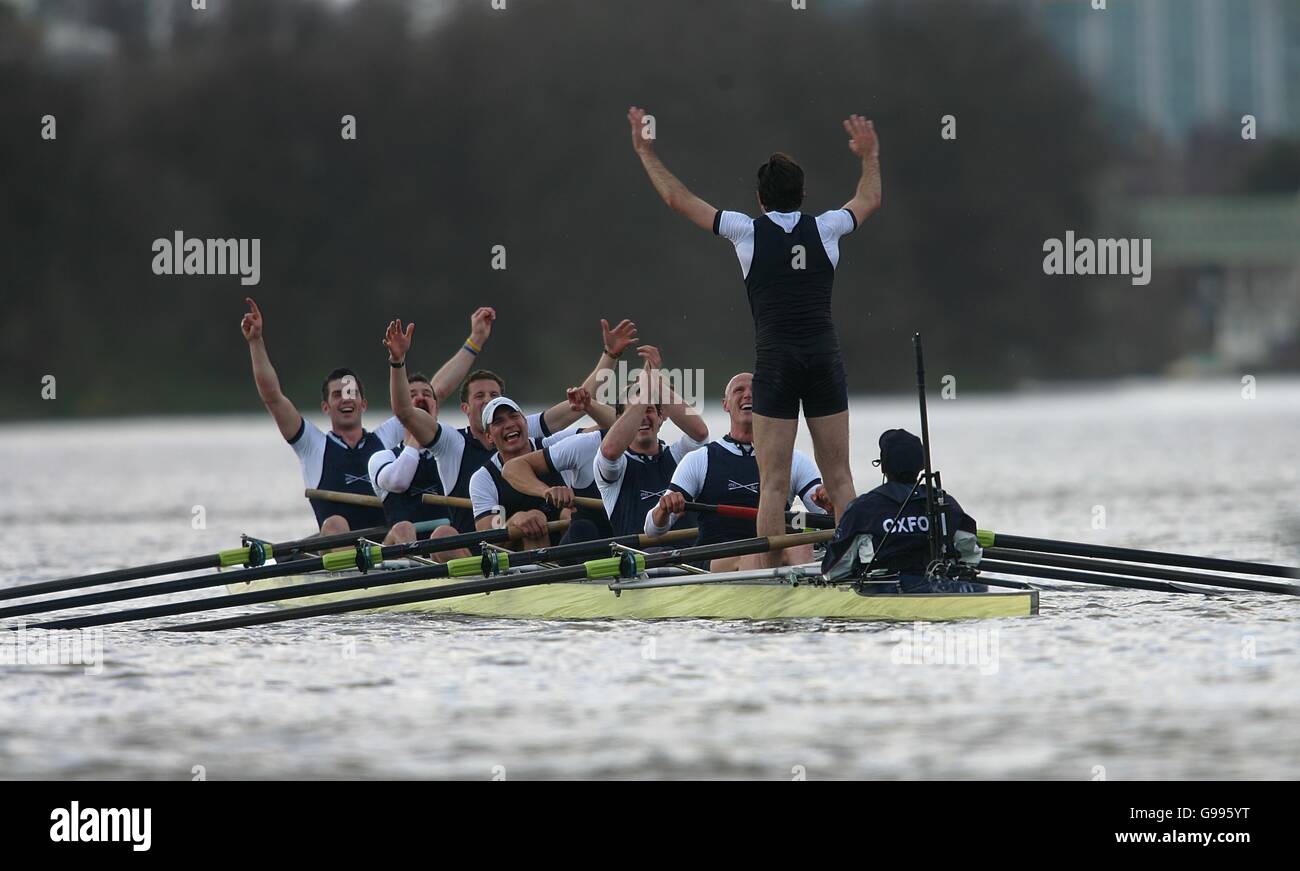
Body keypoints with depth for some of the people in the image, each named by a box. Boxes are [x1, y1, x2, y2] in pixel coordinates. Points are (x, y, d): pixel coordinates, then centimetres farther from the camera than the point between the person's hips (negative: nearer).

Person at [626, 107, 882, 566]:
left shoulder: (748, 231, 2)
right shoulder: (824, 229, 7)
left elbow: (677, 198, 12)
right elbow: (869, 199, 29)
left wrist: (646, 152, 25)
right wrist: (870, 156, 46)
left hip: (775, 361, -2)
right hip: (825, 358, 2)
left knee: (773, 483, -4)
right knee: (839, 479, 5)